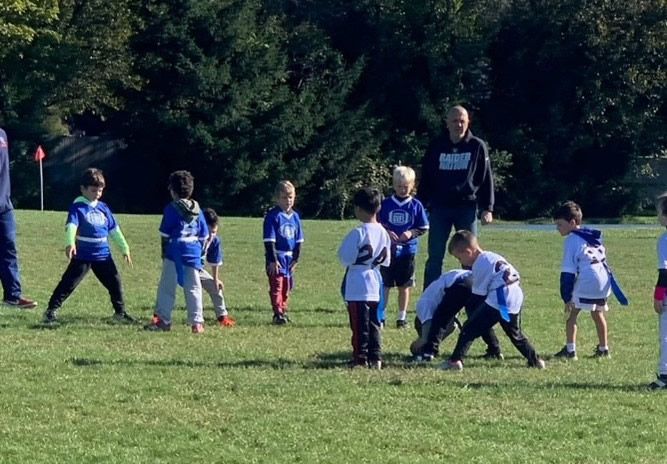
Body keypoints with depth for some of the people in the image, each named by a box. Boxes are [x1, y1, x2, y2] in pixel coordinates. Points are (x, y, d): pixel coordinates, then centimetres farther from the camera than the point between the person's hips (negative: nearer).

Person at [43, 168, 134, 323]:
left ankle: (120, 312, 24)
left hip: (103, 255, 5)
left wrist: (124, 248, 16)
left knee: (115, 283, 9)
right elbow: (71, 226, -26)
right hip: (82, 256, -5)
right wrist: (70, 243, -43)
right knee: (68, 283, -7)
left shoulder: (103, 208, 9)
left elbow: (114, 230, 17)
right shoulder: (77, 207, -9)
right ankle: (51, 310, -2)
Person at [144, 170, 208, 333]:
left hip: (175, 249, -5)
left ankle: (163, 320, 0)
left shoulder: (172, 208, -5)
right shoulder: (197, 210, 10)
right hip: (194, 251, 5)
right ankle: (197, 322, 3)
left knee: (167, 286, 1)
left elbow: (165, 234, -3)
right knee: (193, 288, 6)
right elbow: (204, 235, 11)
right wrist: (199, 253, 18)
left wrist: (164, 252, 6)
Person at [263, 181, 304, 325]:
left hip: (289, 258, 6)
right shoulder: (273, 216, -10)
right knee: (276, 285, -9)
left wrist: (296, 258, 8)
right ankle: (278, 314, -11)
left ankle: (283, 311, 23)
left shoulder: (295, 216, 8)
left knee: (286, 286, 12)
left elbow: (298, 240, 13)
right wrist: (273, 260, -16)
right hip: (276, 257, -6)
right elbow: (269, 240, -12)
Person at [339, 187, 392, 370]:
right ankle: (375, 357, 11)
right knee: (374, 323, 12)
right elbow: (386, 260, 10)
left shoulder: (357, 233, -17)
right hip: (375, 284, 6)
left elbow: (345, 258, -14)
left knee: (359, 324, -1)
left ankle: (360, 357, 1)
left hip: (357, 287, -6)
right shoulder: (383, 233, 4)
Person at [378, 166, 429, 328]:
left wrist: (411, 233, -15)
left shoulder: (416, 205, -1)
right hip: (387, 250, 0)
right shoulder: (385, 204, 1)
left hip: (407, 250, 0)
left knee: (404, 285, 7)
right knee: (384, 284, 2)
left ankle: (402, 317, 14)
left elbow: (424, 228, 2)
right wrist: (386, 233, -14)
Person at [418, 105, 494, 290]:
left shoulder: (477, 147, 1)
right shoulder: (436, 146, 3)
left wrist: (487, 208, -3)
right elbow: (426, 178, 7)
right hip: (439, 207, 1)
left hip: (467, 207, -1)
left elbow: (486, 179, 2)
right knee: (435, 257, 1)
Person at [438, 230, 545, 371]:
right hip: (515, 301, 9)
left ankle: (456, 360, -14)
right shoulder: (492, 256, 21)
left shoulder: (480, 264, -4)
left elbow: (479, 294, -3)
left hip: (498, 302, -9)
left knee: (469, 329, -5)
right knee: (516, 334, 27)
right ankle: (535, 360, 28)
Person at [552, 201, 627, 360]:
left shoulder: (571, 241, -6)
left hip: (585, 284, -8)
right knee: (598, 314, 21)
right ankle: (603, 349, 29)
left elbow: (568, 271, -9)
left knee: (571, 313, 3)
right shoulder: (593, 237, 19)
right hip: (604, 282, 8)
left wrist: (567, 297, -9)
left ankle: (570, 350, 0)